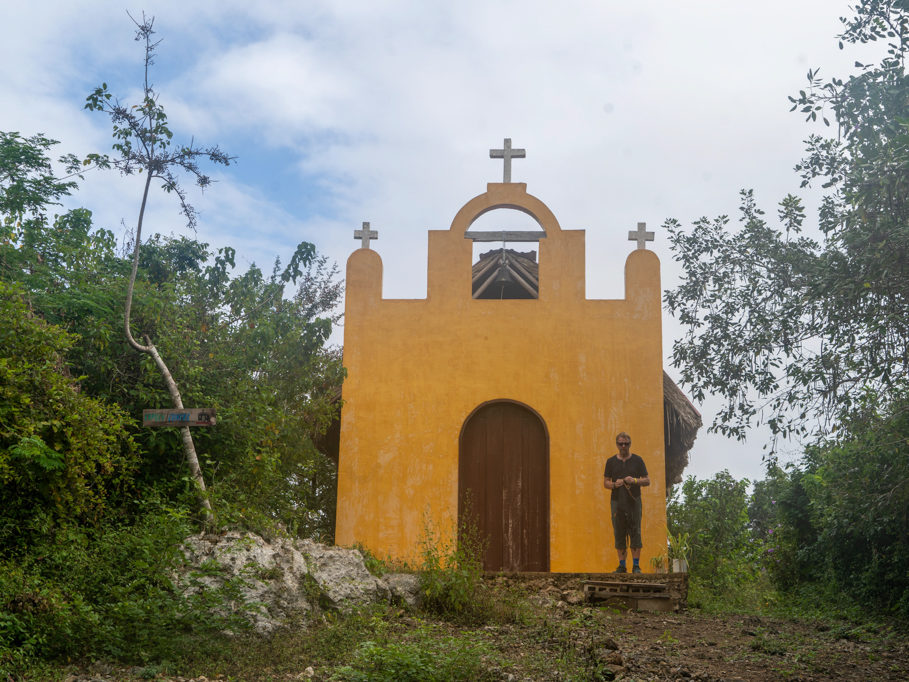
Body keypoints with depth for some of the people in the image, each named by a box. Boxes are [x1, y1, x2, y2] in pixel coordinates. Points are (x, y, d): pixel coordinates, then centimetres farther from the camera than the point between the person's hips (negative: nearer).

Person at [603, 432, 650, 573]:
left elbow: (647, 481, 6)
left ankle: (636, 565, -2)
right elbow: (605, 483, 11)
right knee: (619, 535, 2)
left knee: (635, 533, -6)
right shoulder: (611, 461, 11)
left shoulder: (637, 460, 7)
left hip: (634, 502, -2)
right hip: (617, 502, 2)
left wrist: (634, 481, -12)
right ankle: (622, 565, 8)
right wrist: (614, 484, -10)